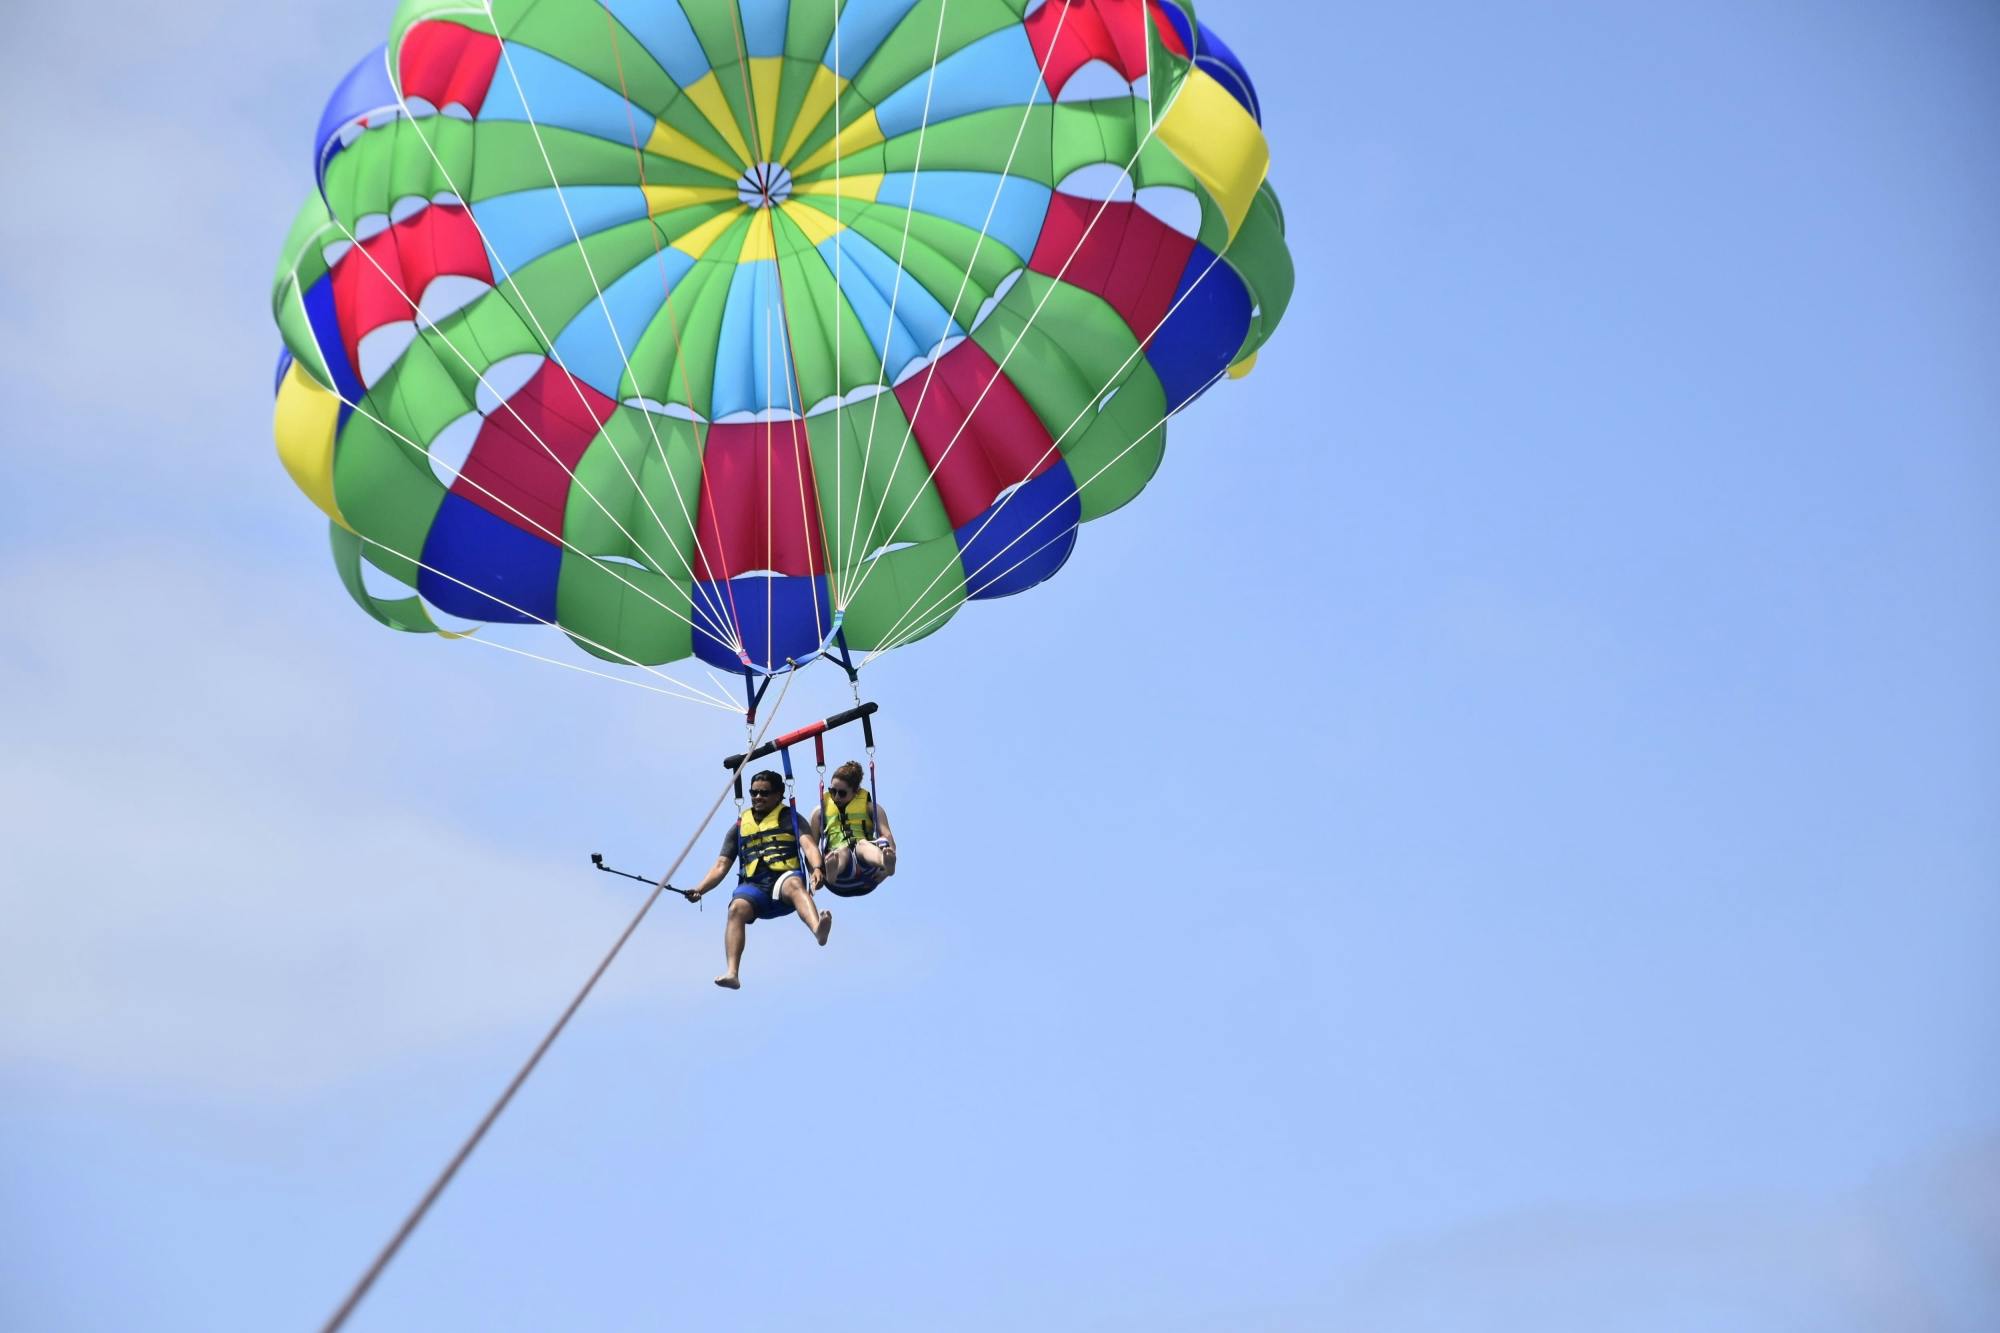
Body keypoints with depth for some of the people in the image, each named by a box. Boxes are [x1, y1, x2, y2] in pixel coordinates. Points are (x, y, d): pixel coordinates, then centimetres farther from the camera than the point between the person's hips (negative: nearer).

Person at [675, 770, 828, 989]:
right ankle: (731, 972, -47)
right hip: (752, 885, 2)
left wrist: (816, 869, -25)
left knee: (795, 884, -38)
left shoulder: (789, 818, 16)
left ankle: (818, 929, -69)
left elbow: (808, 845, -2)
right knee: (737, 908, -31)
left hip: (784, 878, -2)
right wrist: (700, 889, 0)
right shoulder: (740, 827, 24)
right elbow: (721, 866, 19)